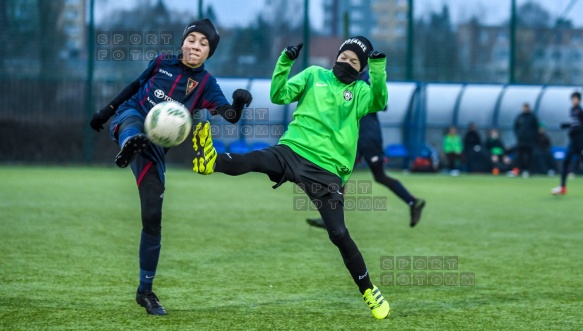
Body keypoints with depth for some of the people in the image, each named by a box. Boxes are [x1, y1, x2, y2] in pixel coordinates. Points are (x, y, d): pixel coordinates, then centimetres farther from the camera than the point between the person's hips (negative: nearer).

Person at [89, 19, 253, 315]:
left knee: (152, 219, -4)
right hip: (129, 119, 0)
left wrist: (238, 105, -39)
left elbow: (229, 116, -17)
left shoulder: (205, 83, -2)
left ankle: (145, 291, 6)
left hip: (155, 146, 0)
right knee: (133, 119, -38)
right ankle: (128, 146, -76)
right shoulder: (162, 63, 2)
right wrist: (106, 110, 21)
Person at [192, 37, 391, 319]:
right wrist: (285, 62, -5)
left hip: (327, 170, -1)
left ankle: (368, 291, 8)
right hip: (293, 151, 1)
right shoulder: (314, 75, 14)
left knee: (339, 234, -7)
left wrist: (379, 69, -21)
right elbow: (279, 95, 7)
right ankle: (211, 161, -58)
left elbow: (379, 102, -10)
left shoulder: (360, 91, 11)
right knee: (255, 159, -32)